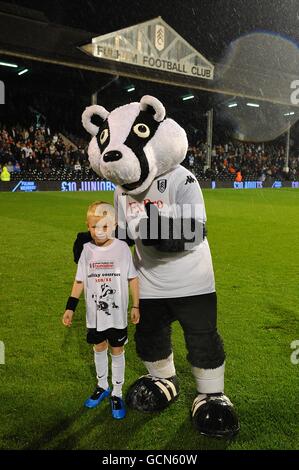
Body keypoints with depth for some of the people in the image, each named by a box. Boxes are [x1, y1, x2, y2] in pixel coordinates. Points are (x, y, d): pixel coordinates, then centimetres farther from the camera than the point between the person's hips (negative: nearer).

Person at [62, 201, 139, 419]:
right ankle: (102, 386, 39)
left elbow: (132, 278, -3)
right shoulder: (87, 250, -4)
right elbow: (80, 281, 3)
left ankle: (117, 394, 26)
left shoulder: (122, 248, -11)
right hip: (95, 314, 3)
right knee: (99, 348, 18)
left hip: (117, 314, -2)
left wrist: (136, 306, -2)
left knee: (117, 351, 9)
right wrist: (70, 308, 0)